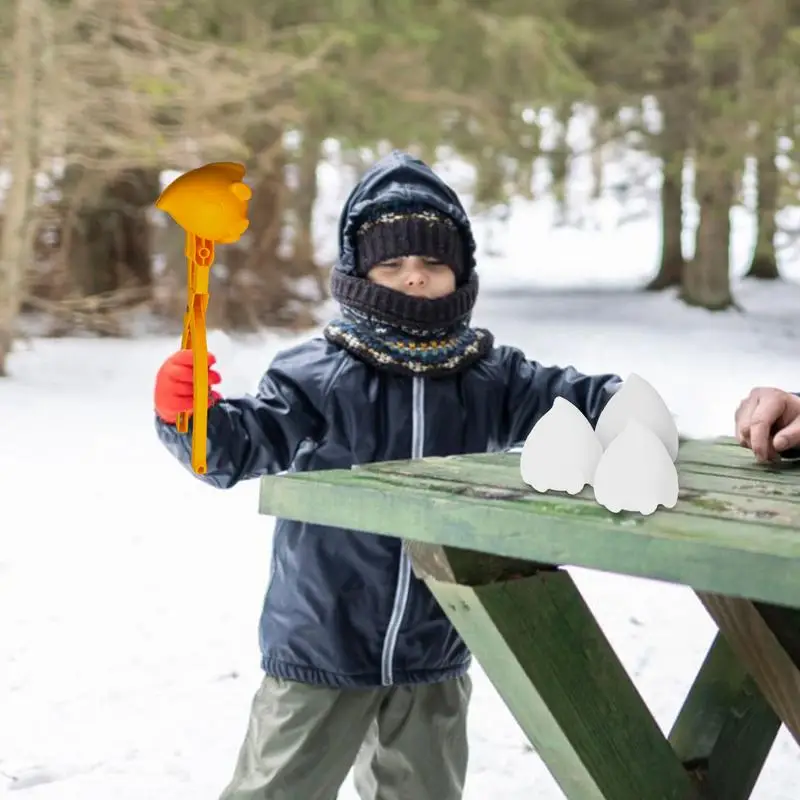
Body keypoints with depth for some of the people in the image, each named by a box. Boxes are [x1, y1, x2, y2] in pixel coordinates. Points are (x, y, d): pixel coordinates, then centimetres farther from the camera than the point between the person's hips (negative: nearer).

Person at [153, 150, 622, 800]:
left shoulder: (487, 375, -1)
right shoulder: (316, 374, -13)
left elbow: (565, 402, 2)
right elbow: (245, 445, -19)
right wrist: (189, 417, -39)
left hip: (433, 656, 4)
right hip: (320, 651, -4)